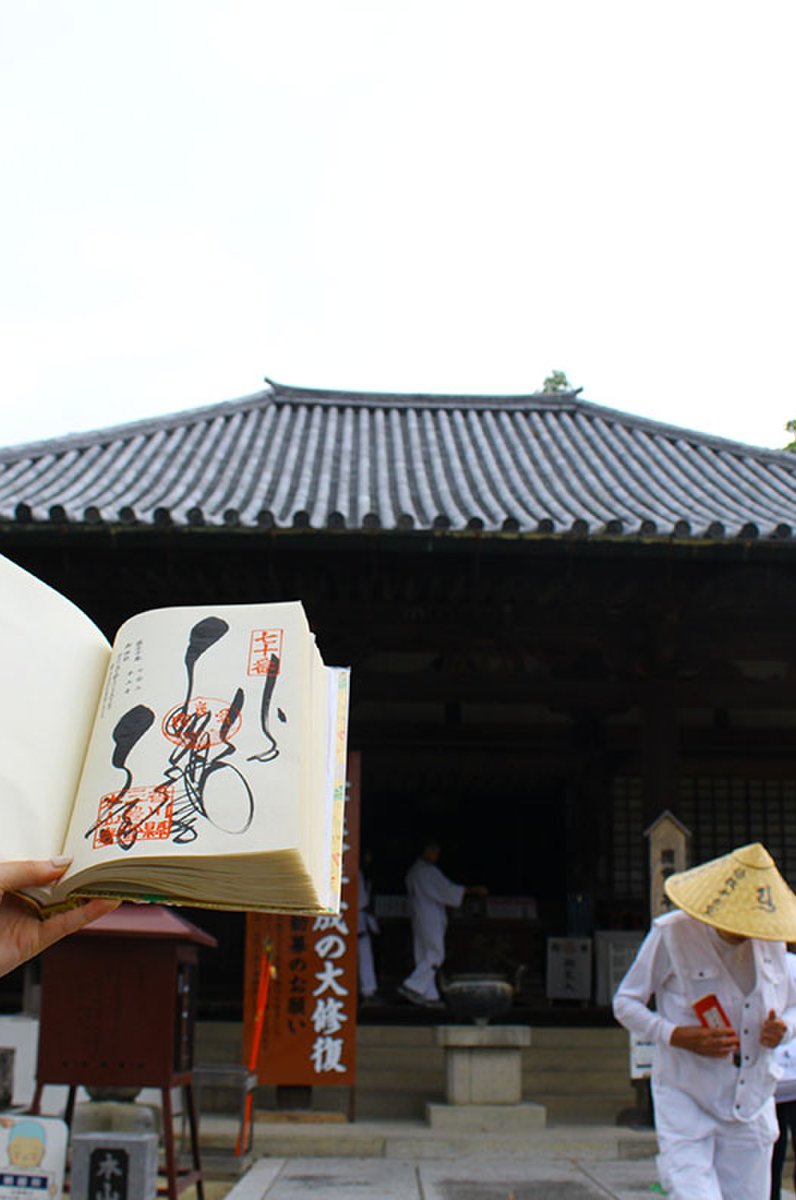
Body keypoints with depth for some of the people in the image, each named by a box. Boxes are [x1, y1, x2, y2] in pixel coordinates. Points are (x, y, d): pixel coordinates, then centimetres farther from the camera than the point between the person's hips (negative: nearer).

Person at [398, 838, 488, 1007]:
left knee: (424, 956, 7)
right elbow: (447, 889, -14)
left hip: (417, 916, 10)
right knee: (435, 955, -7)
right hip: (430, 918, -10)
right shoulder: (428, 871, -13)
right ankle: (411, 986, -12)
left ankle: (430, 996, 7)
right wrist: (474, 890, -10)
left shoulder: (413, 871, 15)